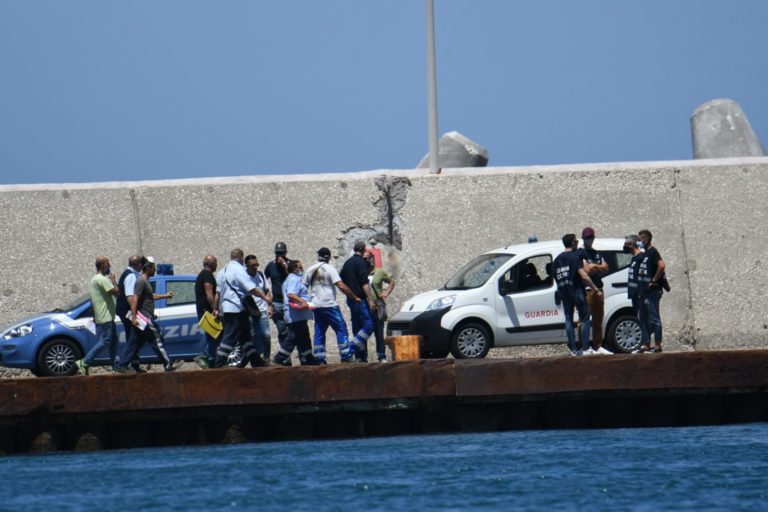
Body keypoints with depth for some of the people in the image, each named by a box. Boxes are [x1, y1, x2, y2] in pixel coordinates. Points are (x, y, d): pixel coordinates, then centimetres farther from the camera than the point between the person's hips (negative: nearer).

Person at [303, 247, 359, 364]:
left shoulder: (310, 270, 9)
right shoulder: (330, 269, -8)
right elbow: (341, 286, -16)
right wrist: (354, 297, -10)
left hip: (316, 305, 6)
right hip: (329, 305, -6)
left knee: (319, 332, 10)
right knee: (341, 329, -1)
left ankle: (320, 360, 6)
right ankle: (346, 357, -7)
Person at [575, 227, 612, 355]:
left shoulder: (597, 254, 21)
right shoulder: (580, 253, -2)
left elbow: (605, 267, 10)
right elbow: (587, 269, -13)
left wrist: (593, 267, -5)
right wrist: (599, 268, 1)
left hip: (598, 289, 8)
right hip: (586, 289, -8)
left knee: (598, 320, 10)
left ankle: (597, 347, 15)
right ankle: (584, 347, -11)